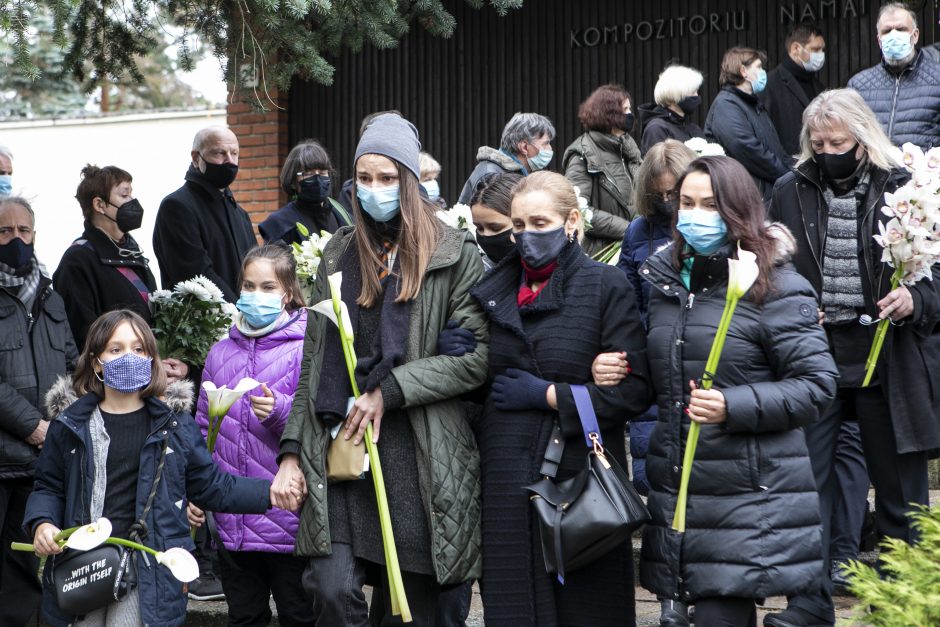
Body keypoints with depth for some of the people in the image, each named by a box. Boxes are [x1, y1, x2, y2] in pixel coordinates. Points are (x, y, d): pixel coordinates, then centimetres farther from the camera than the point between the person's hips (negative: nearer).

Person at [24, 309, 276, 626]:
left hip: (147, 571, -1)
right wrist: (42, 523, -8)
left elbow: (213, 486, 9)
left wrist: (271, 492, 0)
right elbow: (49, 488, 13)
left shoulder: (174, 425, 6)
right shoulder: (69, 425, 6)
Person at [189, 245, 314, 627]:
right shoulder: (221, 353, 11)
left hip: (288, 520, -5)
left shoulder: (305, 349, -6)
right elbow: (204, 431, 18)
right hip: (232, 522, 5)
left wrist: (281, 410, -28)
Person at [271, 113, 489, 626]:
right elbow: (313, 361, 16)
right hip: (339, 449, 3)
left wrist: (390, 390, -10)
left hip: (420, 457, -3)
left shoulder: (454, 256, 2)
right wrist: (291, 451, 8)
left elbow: (477, 356, -7)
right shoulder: (339, 254, 15)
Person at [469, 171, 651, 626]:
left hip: (580, 479, -4)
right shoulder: (494, 290, 13)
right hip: (507, 483, 4)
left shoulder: (606, 286, -2)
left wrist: (547, 394, -11)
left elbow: (634, 390, -9)